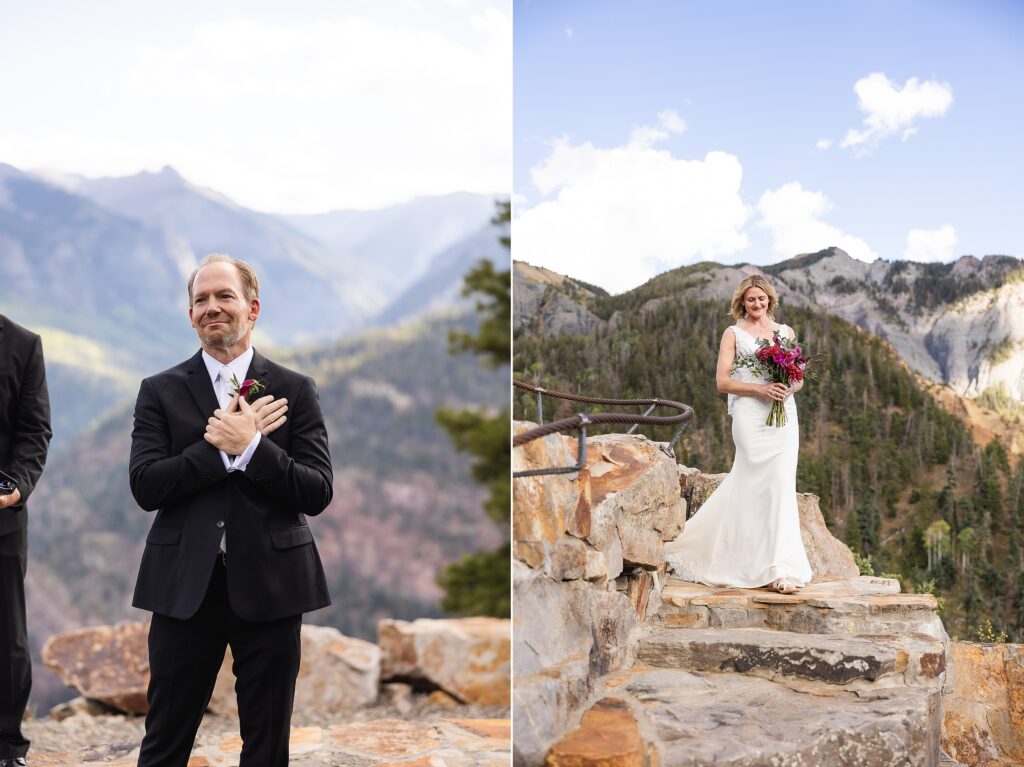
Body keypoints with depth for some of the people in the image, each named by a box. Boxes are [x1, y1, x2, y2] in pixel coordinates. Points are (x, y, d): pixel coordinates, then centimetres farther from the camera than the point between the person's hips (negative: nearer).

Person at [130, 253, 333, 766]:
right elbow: (144, 487, -7)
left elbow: (318, 494, -5)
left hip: (269, 585, 0)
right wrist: (220, 447, -16)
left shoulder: (295, 391, 3)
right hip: (185, 585, 0)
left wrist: (250, 446, -17)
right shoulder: (160, 391, 5)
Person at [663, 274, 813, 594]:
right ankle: (779, 570, -9)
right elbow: (723, 380, -1)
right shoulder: (734, 334, 7)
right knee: (765, 486, -11)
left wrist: (790, 388, -6)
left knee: (782, 484, -4)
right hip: (750, 414, -4)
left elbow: (799, 377, 18)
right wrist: (761, 389, -14)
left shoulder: (786, 332, 17)